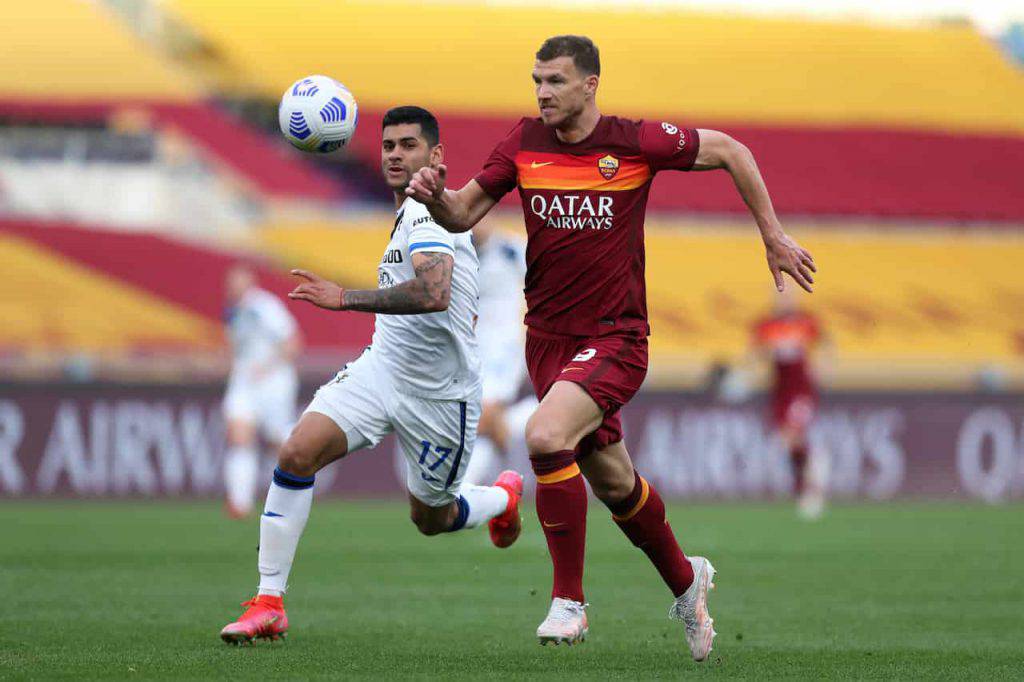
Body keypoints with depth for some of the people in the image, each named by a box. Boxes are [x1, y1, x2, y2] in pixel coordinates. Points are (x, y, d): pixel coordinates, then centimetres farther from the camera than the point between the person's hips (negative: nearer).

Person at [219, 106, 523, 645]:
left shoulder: (426, 211, -20)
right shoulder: (411, 214, 10)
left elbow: (434, 293, -39)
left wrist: (346, 298, -42)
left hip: (440, 395, -7)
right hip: (382, 369, 7)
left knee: (430, 519, 12)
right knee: (297, 452, -17)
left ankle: (504, 495, 48)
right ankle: (268, 604, -14)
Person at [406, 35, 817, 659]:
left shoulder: (634, 142, -10)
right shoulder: (525, 144, 0)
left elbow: (730, 152, 2)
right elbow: (464, 214, 2)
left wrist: (774, 238, 4)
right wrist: (437, 197, -21)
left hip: (614, 337, -5)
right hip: (547, 338, 5)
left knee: (546, 437, -28)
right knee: (612, 482, 15)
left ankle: (569, 600, -15)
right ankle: (685, 579, 42)